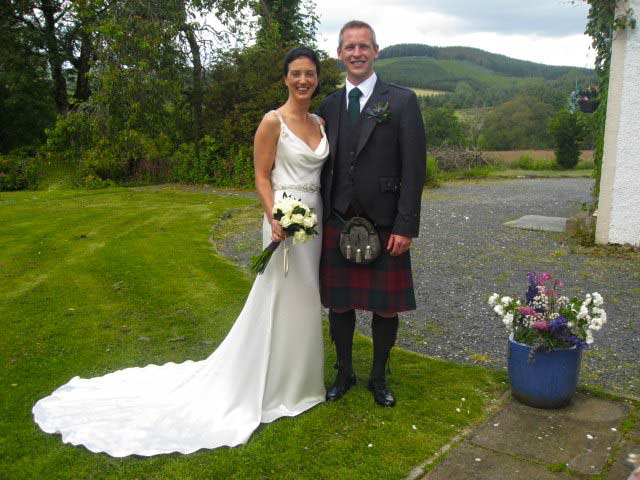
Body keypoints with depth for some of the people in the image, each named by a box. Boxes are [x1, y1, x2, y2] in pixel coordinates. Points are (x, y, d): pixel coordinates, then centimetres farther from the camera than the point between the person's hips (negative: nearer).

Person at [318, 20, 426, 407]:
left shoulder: (402, 101, -2)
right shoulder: (329, 105, 9)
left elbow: (414, 167, -7)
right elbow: (326, 166, 11)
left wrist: (406, 227, -13)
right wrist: (322, 219, 6)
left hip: (385, 226, -3)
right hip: (337, 224, 3)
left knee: (386, 307, 8)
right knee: (339, 305, 11)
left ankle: (379, 377, 29)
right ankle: (344, 373, 31)